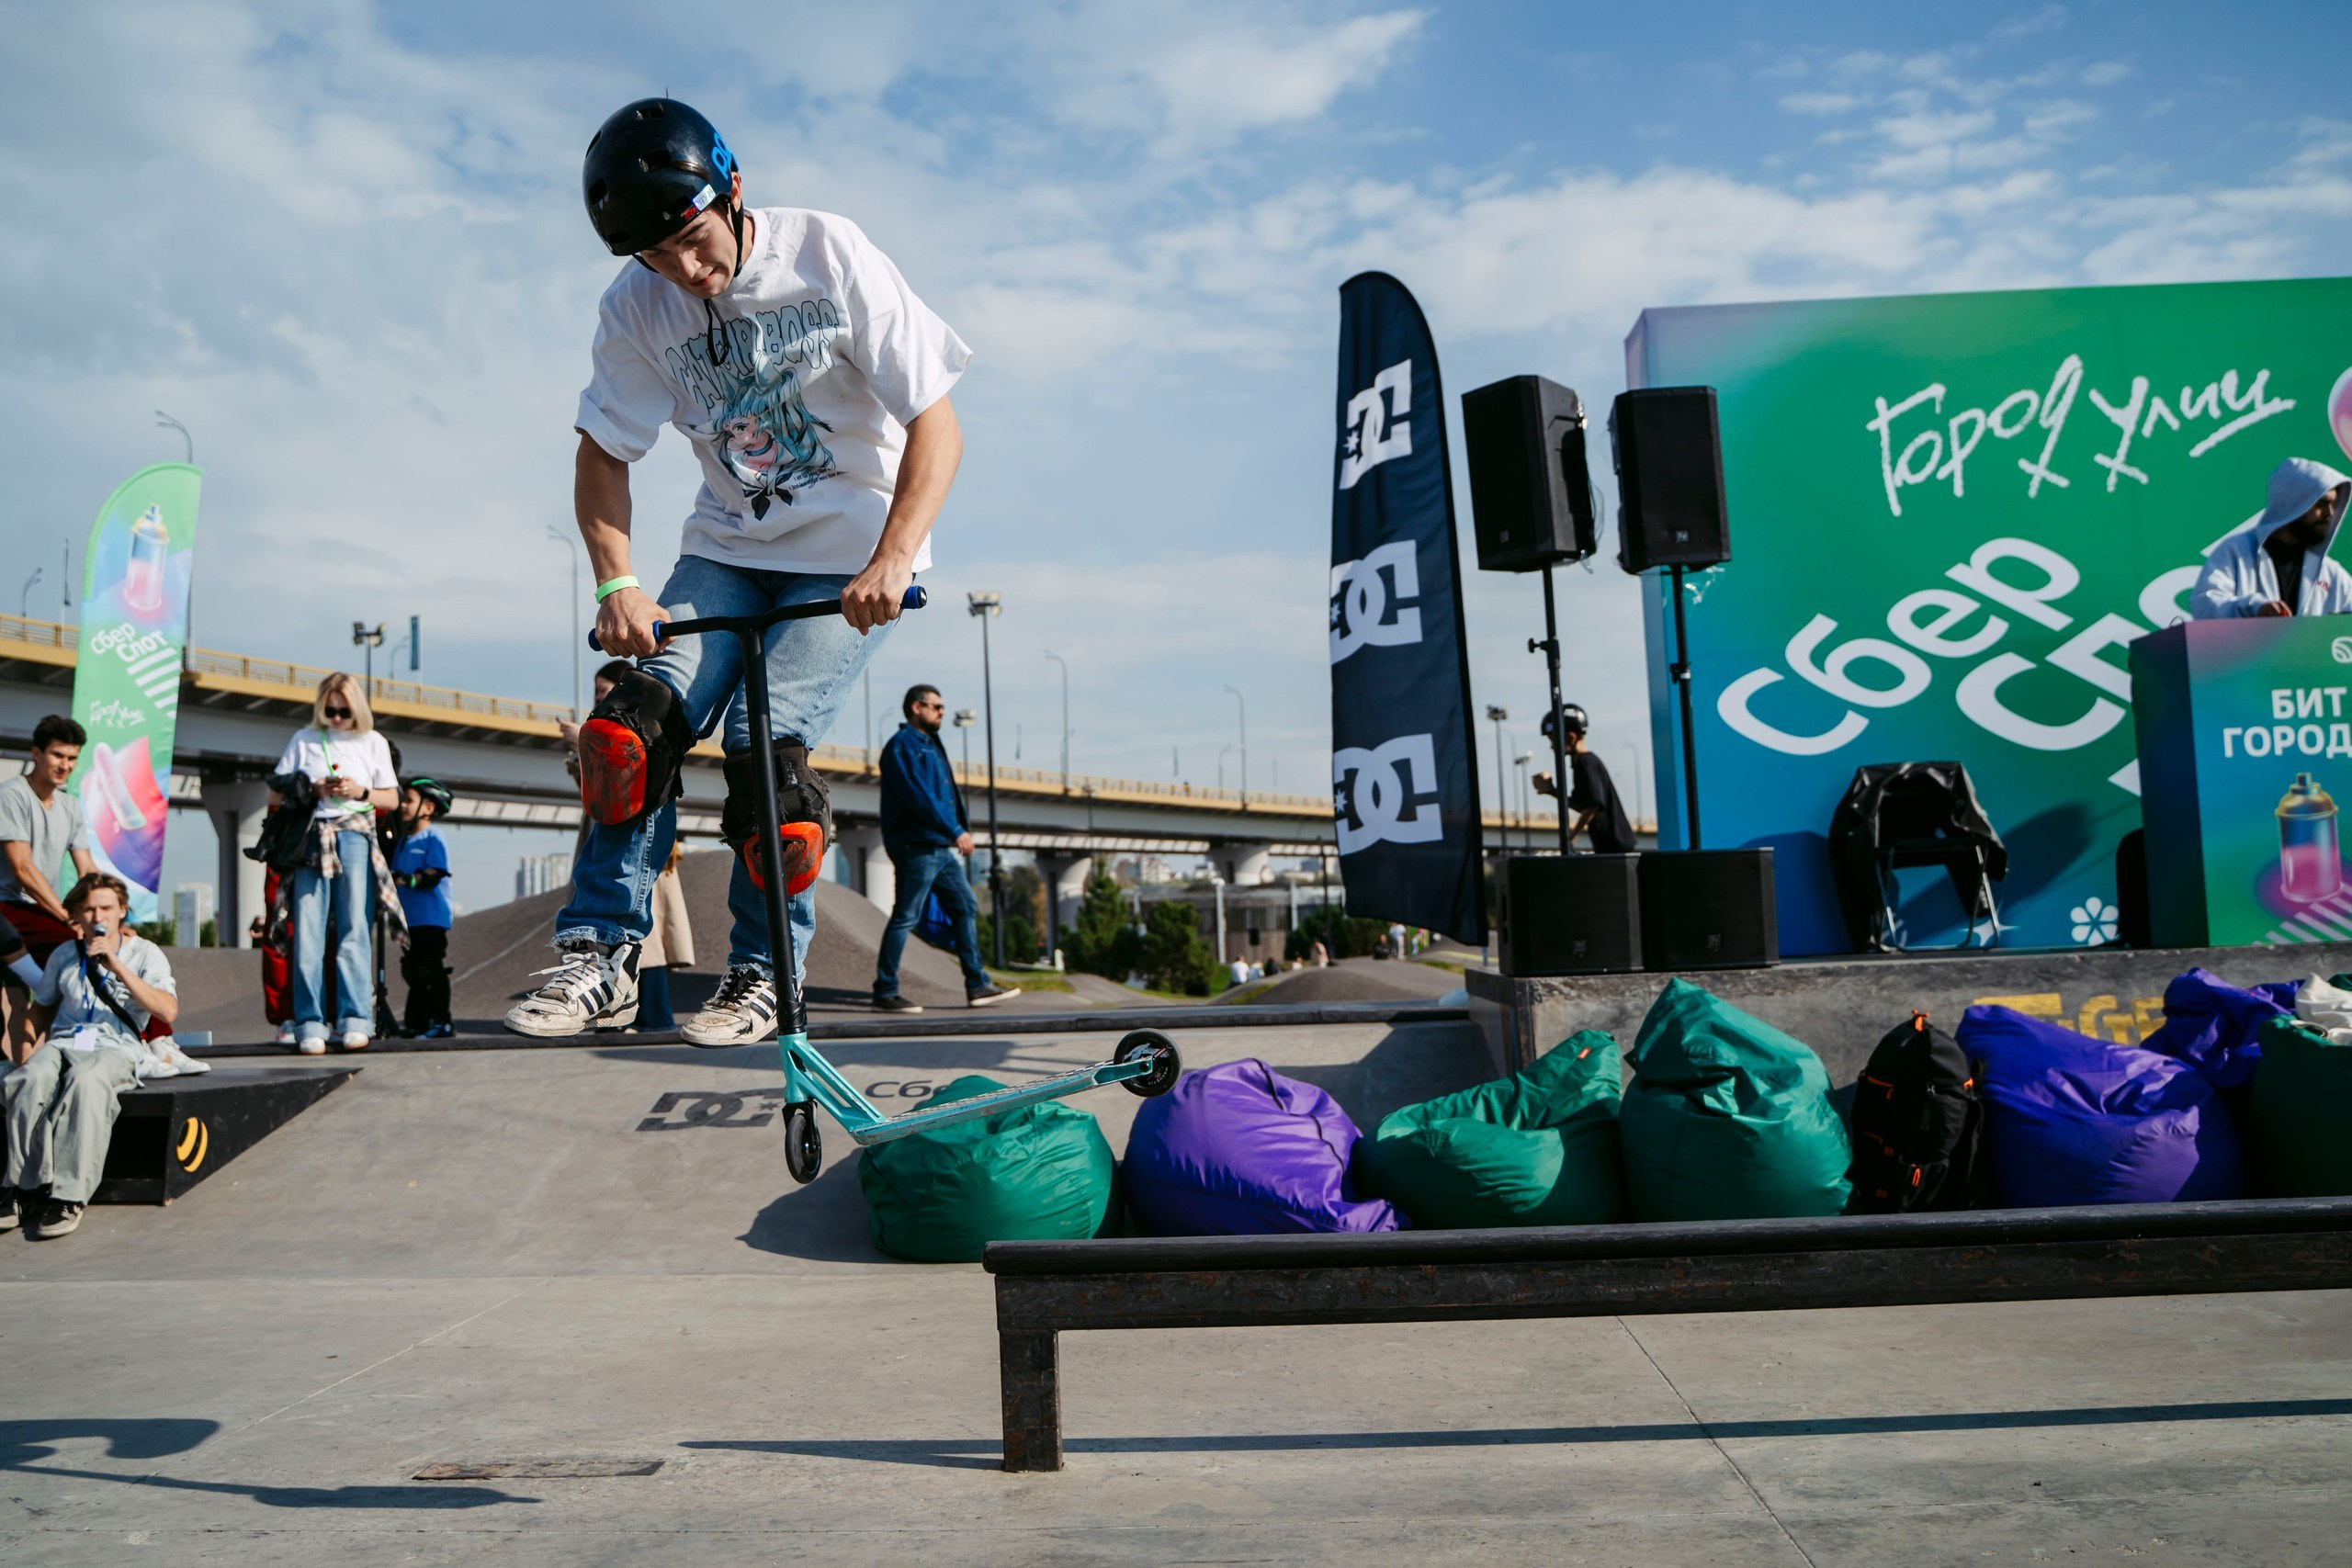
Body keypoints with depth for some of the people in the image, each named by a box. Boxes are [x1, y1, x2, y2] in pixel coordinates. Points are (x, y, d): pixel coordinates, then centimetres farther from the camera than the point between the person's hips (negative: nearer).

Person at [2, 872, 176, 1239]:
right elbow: (42, 1008, 30)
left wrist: (118, 968, -16)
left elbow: (168, 1010, -11)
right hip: (64, 1042, 3)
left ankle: (69, 1197, -39)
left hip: (116, 1047, -3)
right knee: (31, 1080, -33)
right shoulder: (64, 955, 17)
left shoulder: (145, 954, 5)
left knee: (87, 1082, -39)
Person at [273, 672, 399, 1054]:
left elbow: (391, 798, 13)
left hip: (354, 836, 0)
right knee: (308, 932, -7)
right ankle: (309, 1023, -8)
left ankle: (355, 1019, -10)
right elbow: (274, 795, 12)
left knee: (353, 927, -7)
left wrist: (360, 792, -5)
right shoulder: (303, 740, 14)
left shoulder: (372, 742, 15)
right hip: (311, 837, 0)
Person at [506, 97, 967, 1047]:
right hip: (726, 550, 4)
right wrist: (616, 585, -15)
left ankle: (763, 975, -3)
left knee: (765, 742, -21)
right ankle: (601, 955, -5)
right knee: (635, 722, -17)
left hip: (853, 559, -3)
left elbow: (935, 427, -19)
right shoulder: (636, 309, -8)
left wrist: (890, 562, -32)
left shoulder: (829, 255, -17)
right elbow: (602, 456, 2)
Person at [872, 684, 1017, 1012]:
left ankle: (978, 985, 14)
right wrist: (955, 831, -19)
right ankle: (885, 994, -2)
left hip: (940, 848, 10)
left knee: (966, 907, 10)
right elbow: (918, 797, -19)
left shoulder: (931, 745, 21)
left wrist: (961, 829, 7)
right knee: (905, 917, -7)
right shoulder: (902, 746, -9)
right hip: (916, 846, -10)